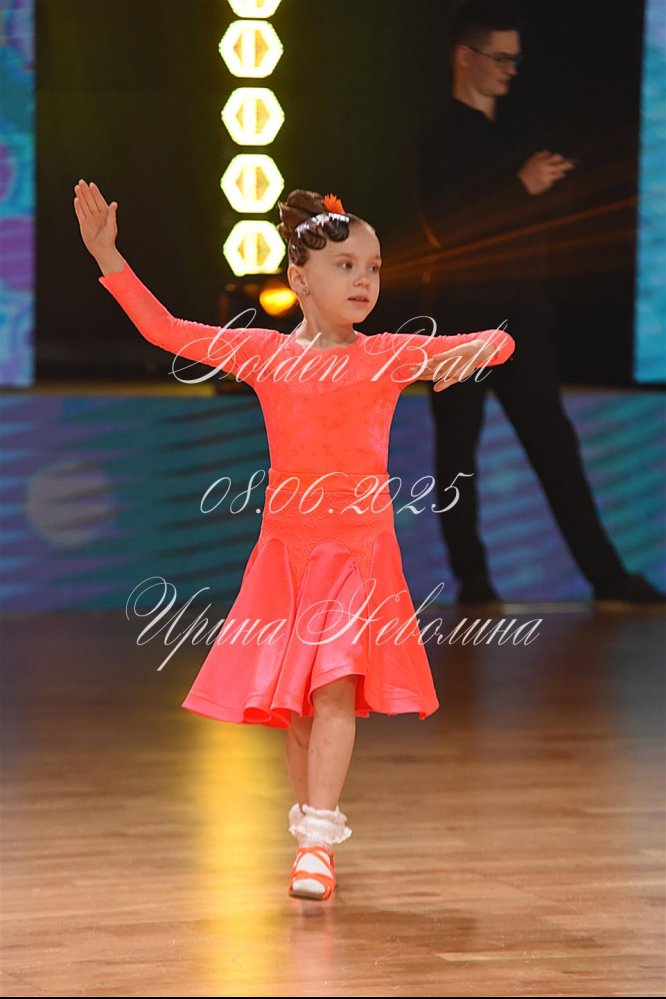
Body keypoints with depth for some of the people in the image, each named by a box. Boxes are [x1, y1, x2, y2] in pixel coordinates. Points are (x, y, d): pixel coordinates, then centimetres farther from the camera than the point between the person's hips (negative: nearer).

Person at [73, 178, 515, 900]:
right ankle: (311, 824, 23)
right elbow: (166, 330, 1)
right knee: (296, 701, 6)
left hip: (361, 548, -2)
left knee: (337, 688, -15)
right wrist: (107, 256, -5)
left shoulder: (393, 355, 1)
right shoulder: (264, 353, 2)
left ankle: (317, 846, -18)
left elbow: (499, 341, 0)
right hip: (286, 545, 2)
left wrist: (476, 348, -24)